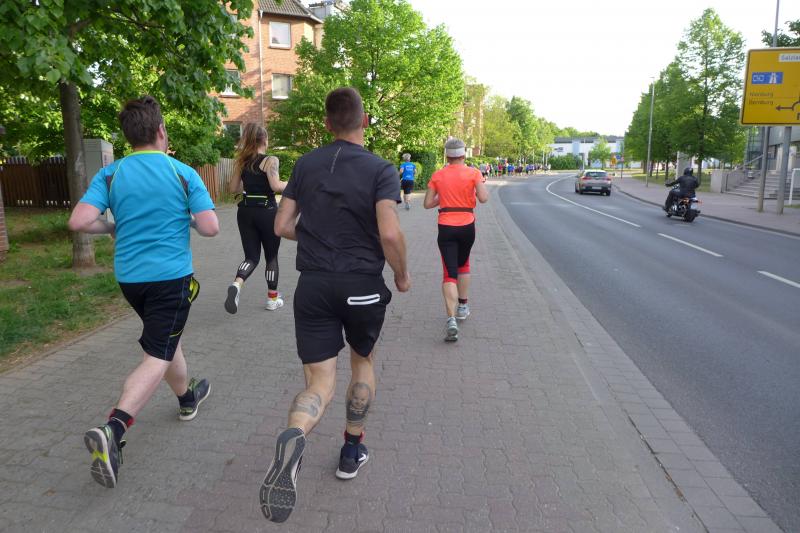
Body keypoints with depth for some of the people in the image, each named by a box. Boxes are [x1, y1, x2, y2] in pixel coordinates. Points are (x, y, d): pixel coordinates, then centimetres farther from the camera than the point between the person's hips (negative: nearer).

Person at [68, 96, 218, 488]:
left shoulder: (110, 175, -2)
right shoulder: (183, 173, -9)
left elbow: (79, 222, -12)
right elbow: (210, 228, -13)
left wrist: (112, 227, 7)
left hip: (129, 277, 5)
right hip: (171, 277, -5)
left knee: (165, 338, 25)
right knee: (157, 357, -3)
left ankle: (186, 397, 44)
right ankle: (112, 431, -20)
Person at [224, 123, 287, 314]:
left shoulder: (242, 161, 8)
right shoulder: (270, 160, -9)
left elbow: (233, 188, 10)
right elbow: (275, 186, -21)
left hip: (246, 212, 5)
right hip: (267, 212, -4)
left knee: (252, 256, 9)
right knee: (271, 256, 12)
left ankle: (236, 284, -21)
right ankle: (272, 298, 21)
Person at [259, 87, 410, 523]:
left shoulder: (306, 165, 5)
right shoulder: (380, 169, -6)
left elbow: (281, 226, 6)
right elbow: (390, 233, -19)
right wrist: (401, 275, -1)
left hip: (313, 285, 2)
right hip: (364, 286, -2)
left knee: (319, 382, 5)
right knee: (363, 362, 24)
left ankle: (292, 439, -27)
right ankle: (352, 451, 33)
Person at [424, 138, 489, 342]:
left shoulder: (437, 176, 0)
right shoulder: (473, 173, -4)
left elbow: (428, 203, 0)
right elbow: (483, 198, -12)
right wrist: (482, 185, 8)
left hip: (446, 228, -1)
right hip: (467, 226, 1)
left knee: (450, 273, -3)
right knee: (463, 265, 25)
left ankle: (451, 319, -19)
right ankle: (462, 307, 36)